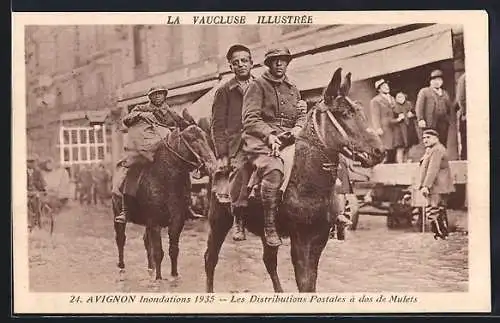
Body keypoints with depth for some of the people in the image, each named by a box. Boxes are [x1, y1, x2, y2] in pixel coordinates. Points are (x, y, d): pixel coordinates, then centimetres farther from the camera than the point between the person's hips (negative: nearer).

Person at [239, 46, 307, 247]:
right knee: (274, 170, -35)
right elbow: (250, 119, -4)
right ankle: (269, 228, -30)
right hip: (261, 140, -6)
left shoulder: (293, 90, 24)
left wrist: (298, 129, -2)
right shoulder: (257, 86, 6)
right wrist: (269, 135, -20)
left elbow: (301, 117, 22)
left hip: (289, 140, 6)